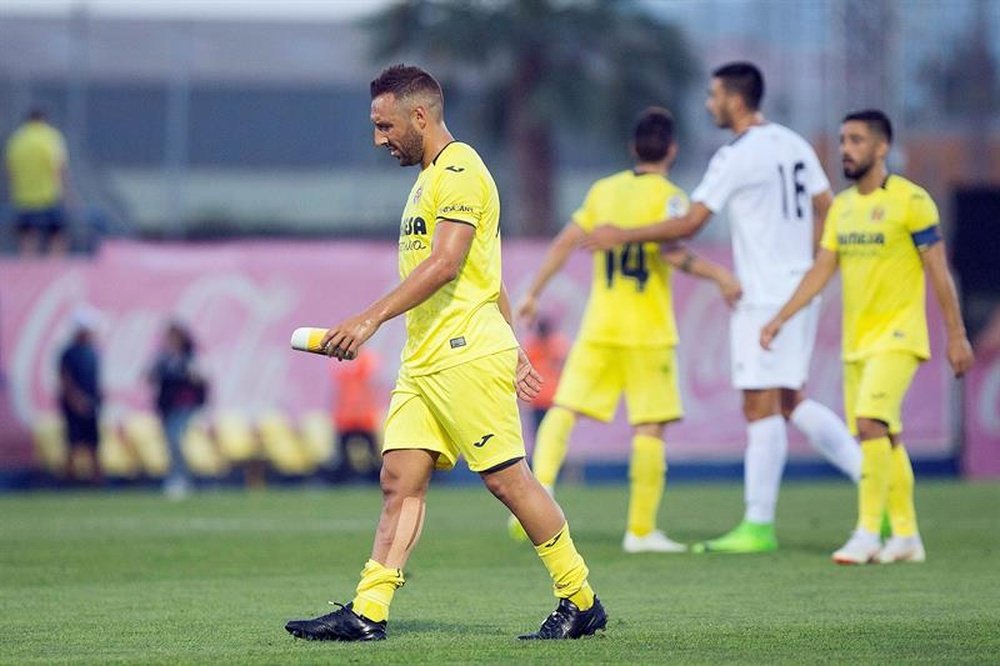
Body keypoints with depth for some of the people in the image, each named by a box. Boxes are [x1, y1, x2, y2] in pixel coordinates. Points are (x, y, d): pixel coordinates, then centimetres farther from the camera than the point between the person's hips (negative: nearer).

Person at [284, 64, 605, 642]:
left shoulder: (459, 171, -10)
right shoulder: (431, 178, 21)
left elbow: (445, 263, -23)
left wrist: (371, 319, -28)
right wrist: (512, 351, 24)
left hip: (467, 356, -10)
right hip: (424, 361, 10)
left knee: (508, 478, -5)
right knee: (400, 482, 1)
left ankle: (582, 601, 5)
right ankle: (367, 613, -4)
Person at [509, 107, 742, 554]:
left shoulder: (603, 190, 9)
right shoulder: (668, 197, -6)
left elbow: (566, 242, 8)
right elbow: (671, 251, -22)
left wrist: (534, 293, 16)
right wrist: (719, 275, -12)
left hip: (598, 328, 4)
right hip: (649, 332, -4)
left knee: (564, 410, 6)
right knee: (650, 428, 2)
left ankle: (540, 488, -15)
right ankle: (641, 530, 2)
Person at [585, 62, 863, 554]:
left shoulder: (736, 157, -13)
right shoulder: (794, 144, 12)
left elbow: (689, 223, -15)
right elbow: (827, 209, 15)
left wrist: (621, 236, -6)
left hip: (765, 297, -9)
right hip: (800, 289, 9)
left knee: (761, 405, -6)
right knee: (791, 402, 16)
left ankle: (758, 526, -5)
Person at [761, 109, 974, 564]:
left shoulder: (911, 200, -9)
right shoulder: (841, 206, 11)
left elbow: (938, 271, -8)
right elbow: (821, 270, 12)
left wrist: (956, 335, -8)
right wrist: (781, 318, 3)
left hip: (897, 335, -7)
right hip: (856, 339, 7)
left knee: (870, 422, -20)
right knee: (886, 437, 9)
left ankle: (868, 533, -17)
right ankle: (906, 536, 15)